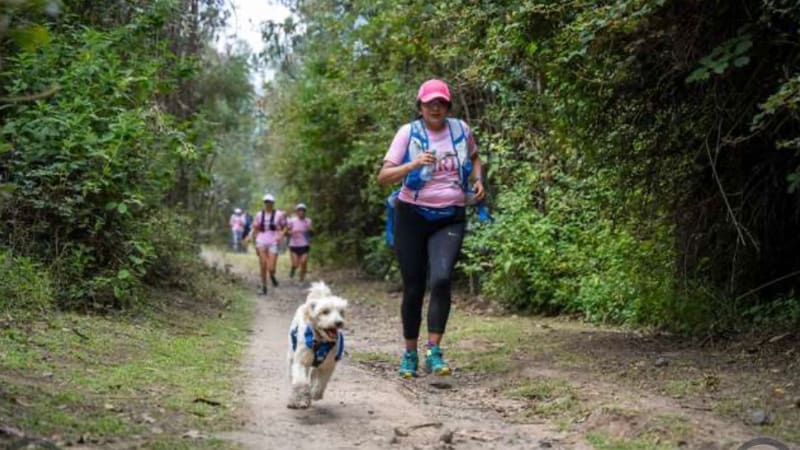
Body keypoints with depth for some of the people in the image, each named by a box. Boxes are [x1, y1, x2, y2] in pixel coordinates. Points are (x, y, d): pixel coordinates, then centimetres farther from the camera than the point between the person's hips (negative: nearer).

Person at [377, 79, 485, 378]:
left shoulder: (461, 130, 3)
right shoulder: (408, 132, -5)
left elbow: (474, 158, 26)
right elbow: (383, 177, -11)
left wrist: (478, 180, 6)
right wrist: (413, 164, -27)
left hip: (450, 219, 1)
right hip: (413, 217, -1)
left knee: (441, 278, -22)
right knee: (413, 288, 3)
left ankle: (434, 353, -18)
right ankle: (410, 354, 21)